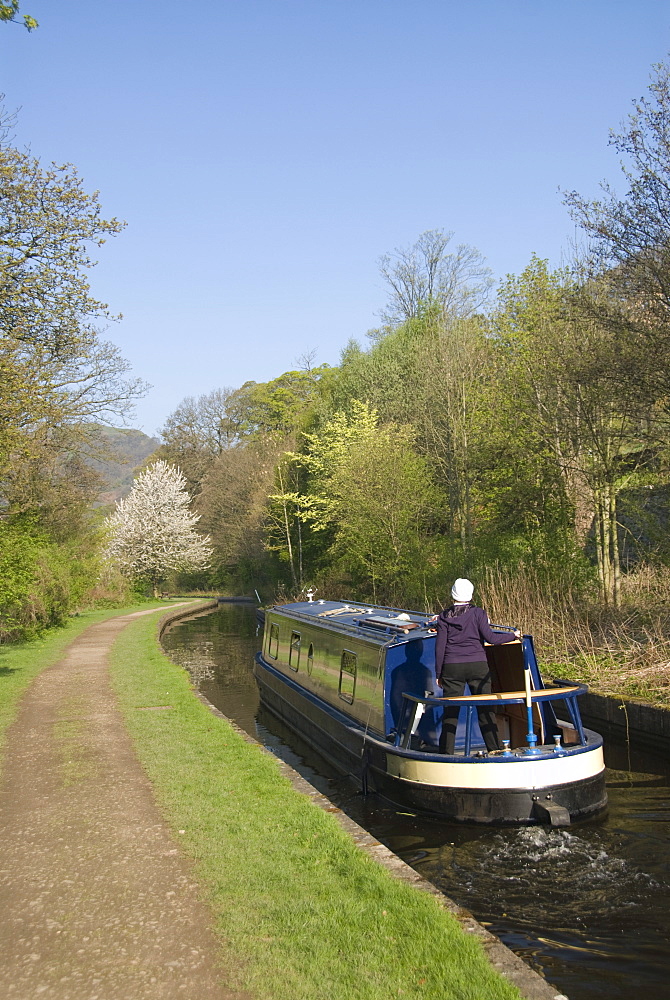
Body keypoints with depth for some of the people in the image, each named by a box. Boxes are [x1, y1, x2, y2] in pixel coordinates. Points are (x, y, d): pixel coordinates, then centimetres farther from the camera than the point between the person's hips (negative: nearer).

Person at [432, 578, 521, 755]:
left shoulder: (444, 617, 2)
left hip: (452, 668, 1)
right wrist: (513, 635, 8)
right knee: (485, 709, 7)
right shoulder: (478, 613, -2)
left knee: (450, 711, 5)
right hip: (477, 666, -1)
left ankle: (446, 752, 5)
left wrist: (438, 674, 6)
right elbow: (490, 638, -7)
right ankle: (494, 749, 9)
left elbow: (440, 647, 1)